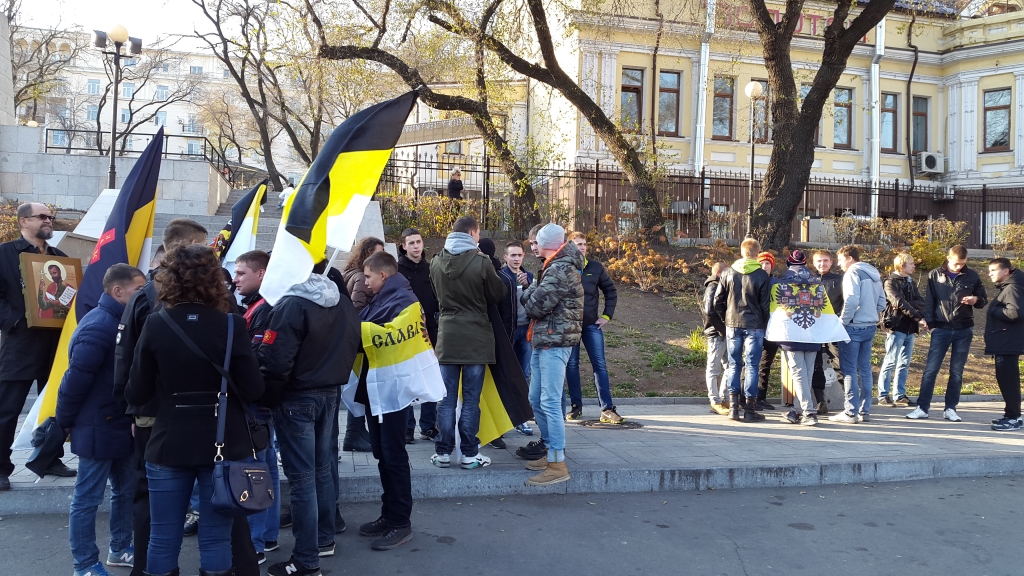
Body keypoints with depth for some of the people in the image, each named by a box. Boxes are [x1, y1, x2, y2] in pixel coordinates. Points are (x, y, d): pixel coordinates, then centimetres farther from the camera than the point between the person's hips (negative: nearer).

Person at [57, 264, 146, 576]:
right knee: (87, 499, 3)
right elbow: (75, 380, -22)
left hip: (121, 425, 9)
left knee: (126, 490, 18)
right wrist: (65, 422, -11)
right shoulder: (99, 327, -22)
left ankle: (120, 550, 33)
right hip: (98, 429, -9)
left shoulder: (121, 322, 8)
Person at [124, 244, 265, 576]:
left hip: (169, 446, 1)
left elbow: (136, 395, -3)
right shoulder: (231, 326, -11)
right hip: (224, 445, -1)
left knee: (163, 540, 11)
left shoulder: (155, 326, -8)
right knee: (216, 539, 8)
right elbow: (253, 391, -9)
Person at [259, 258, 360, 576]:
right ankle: (325, 539, 30)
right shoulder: (345, 304, 4)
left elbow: (276, 360, -21)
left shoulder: (292, 306, -20)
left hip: (297, 398, -7)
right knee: (322, 468, 19)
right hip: (329, 395, 7)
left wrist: (269, 399, -7)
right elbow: (350, 350, 13)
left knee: (302, 477, -1)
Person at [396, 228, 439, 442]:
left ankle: (429, 426, 15)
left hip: (429, 331, 4)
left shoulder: (430, 269, 11)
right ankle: (406, 428, 8)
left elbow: (437, 298, 13)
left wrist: (435, 322, 2)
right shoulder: (397, 270, -2)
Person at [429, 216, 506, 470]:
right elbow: (498, 294, 0)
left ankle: (443, 452, 10)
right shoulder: (480, 262, -12)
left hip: (447, 335, 3)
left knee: (446, 398, 7)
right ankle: (470, 454, 6)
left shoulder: (436, 262, 1)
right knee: (471, 398, 3)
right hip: (475, 336, -3)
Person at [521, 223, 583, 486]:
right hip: (543, 341, 11)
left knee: (550, 402, -11)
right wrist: (532, 291, 1)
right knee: (536, 400, 15)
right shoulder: (555, 267, 18)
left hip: (555, 342, -11)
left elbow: (537, 305, -17)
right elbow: (537, 303, 17)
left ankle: (558, 464, -8)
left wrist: (528, 292, 0)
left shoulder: (561, 270, -14)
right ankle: (552, 452, 24)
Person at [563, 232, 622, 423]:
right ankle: (576, 406, 15)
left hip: (592, 324, 1)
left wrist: (607, 315, 5)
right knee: (571, 365, 5)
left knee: (600, 365, 0)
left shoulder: (596, 267, 4)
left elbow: (611, 291, 12)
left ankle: (607, 409, 2)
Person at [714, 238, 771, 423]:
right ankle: (750, 409, 3)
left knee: (734, 365, 9)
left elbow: (718, 301, 3)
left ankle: (733, 407, 7)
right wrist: (764, 326, 6)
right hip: (754, 326, -2)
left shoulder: (728, 273, 1)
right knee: (751, 366, 2)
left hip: (732, 325, 3)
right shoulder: (762, 276, -6)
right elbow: (765, 305, -5)